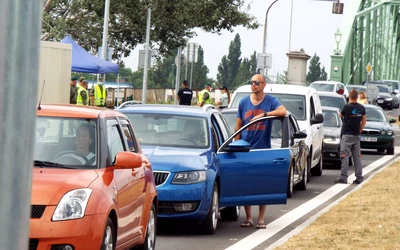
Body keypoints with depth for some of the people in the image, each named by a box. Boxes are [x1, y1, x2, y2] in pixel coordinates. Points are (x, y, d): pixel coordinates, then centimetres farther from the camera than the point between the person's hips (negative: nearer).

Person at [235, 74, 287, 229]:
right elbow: (238, 127, 11)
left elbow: (282, 111, -20)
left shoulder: (270, 101, 1)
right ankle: (248, 218, 8)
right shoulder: (244, 103, 8)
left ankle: (261, 219, 6)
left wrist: (264, 114, -27)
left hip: (263, 149, -2)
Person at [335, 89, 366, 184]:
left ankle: (343, 177, -10)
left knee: (345, 156, -5)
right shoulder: (361, 108, 4)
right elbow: (364, 121, 10)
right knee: (357, 156, 9)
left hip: (347, 135, -5)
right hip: (357, 135, 5)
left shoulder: (347, 107, -12)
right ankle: (359, 177, 8)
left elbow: (341, 115, 6)